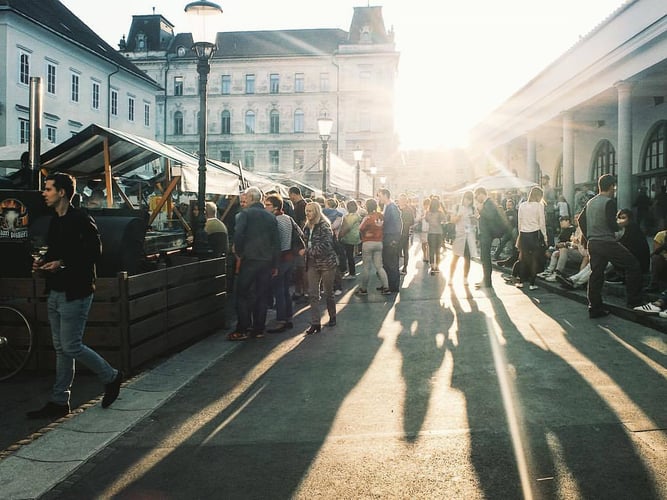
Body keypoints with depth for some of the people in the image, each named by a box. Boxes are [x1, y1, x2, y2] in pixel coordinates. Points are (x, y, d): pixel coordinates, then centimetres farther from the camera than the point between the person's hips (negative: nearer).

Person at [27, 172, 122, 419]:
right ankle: (59, 402, 18)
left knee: (71, 347, -6)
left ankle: (111, 376, 16)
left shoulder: (81, 220, -13)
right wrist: (43, 262, 4)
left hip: (75, 292, -9)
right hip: (56, 292, 9)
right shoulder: (55, 222, 14)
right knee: (61, 348, 12)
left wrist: (63, 263, -23)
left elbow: (94, 251, -18)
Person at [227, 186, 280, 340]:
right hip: (267, 261, 5)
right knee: (262, 295, 9)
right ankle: (258, 329, 13)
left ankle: (242, 330, 0)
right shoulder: (271, 217, 11)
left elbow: (238, 235, -16)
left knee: (243, 295, 2)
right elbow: (276, 242, 11)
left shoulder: (245, 214, -4)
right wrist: (275, 264, 15)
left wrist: (239, 253, 0)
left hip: (249, 260, -5)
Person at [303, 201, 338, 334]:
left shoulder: (324, 226, -12)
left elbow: (325, 245, -22)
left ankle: (332, 317, 28)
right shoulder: (308, 227, 10)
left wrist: (307, 251, -19)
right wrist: (305, 251, 4)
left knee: (328, 292, 8)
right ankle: (315, 323, -1)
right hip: (312, 263, 6)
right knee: (312, 293, -2)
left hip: (327, 263, -6)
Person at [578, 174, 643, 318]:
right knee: (633, 265, 4)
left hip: (592, 243, 8)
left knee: (596, 274, 9)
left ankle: (595, 308, 9)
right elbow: (611, 224, -17)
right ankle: (634, 301, 6)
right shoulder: (609, 202, -11)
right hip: (607, 242, -8)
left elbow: (581, 220, 18)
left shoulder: (590, 202, 13)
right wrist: (618, 226, 5)